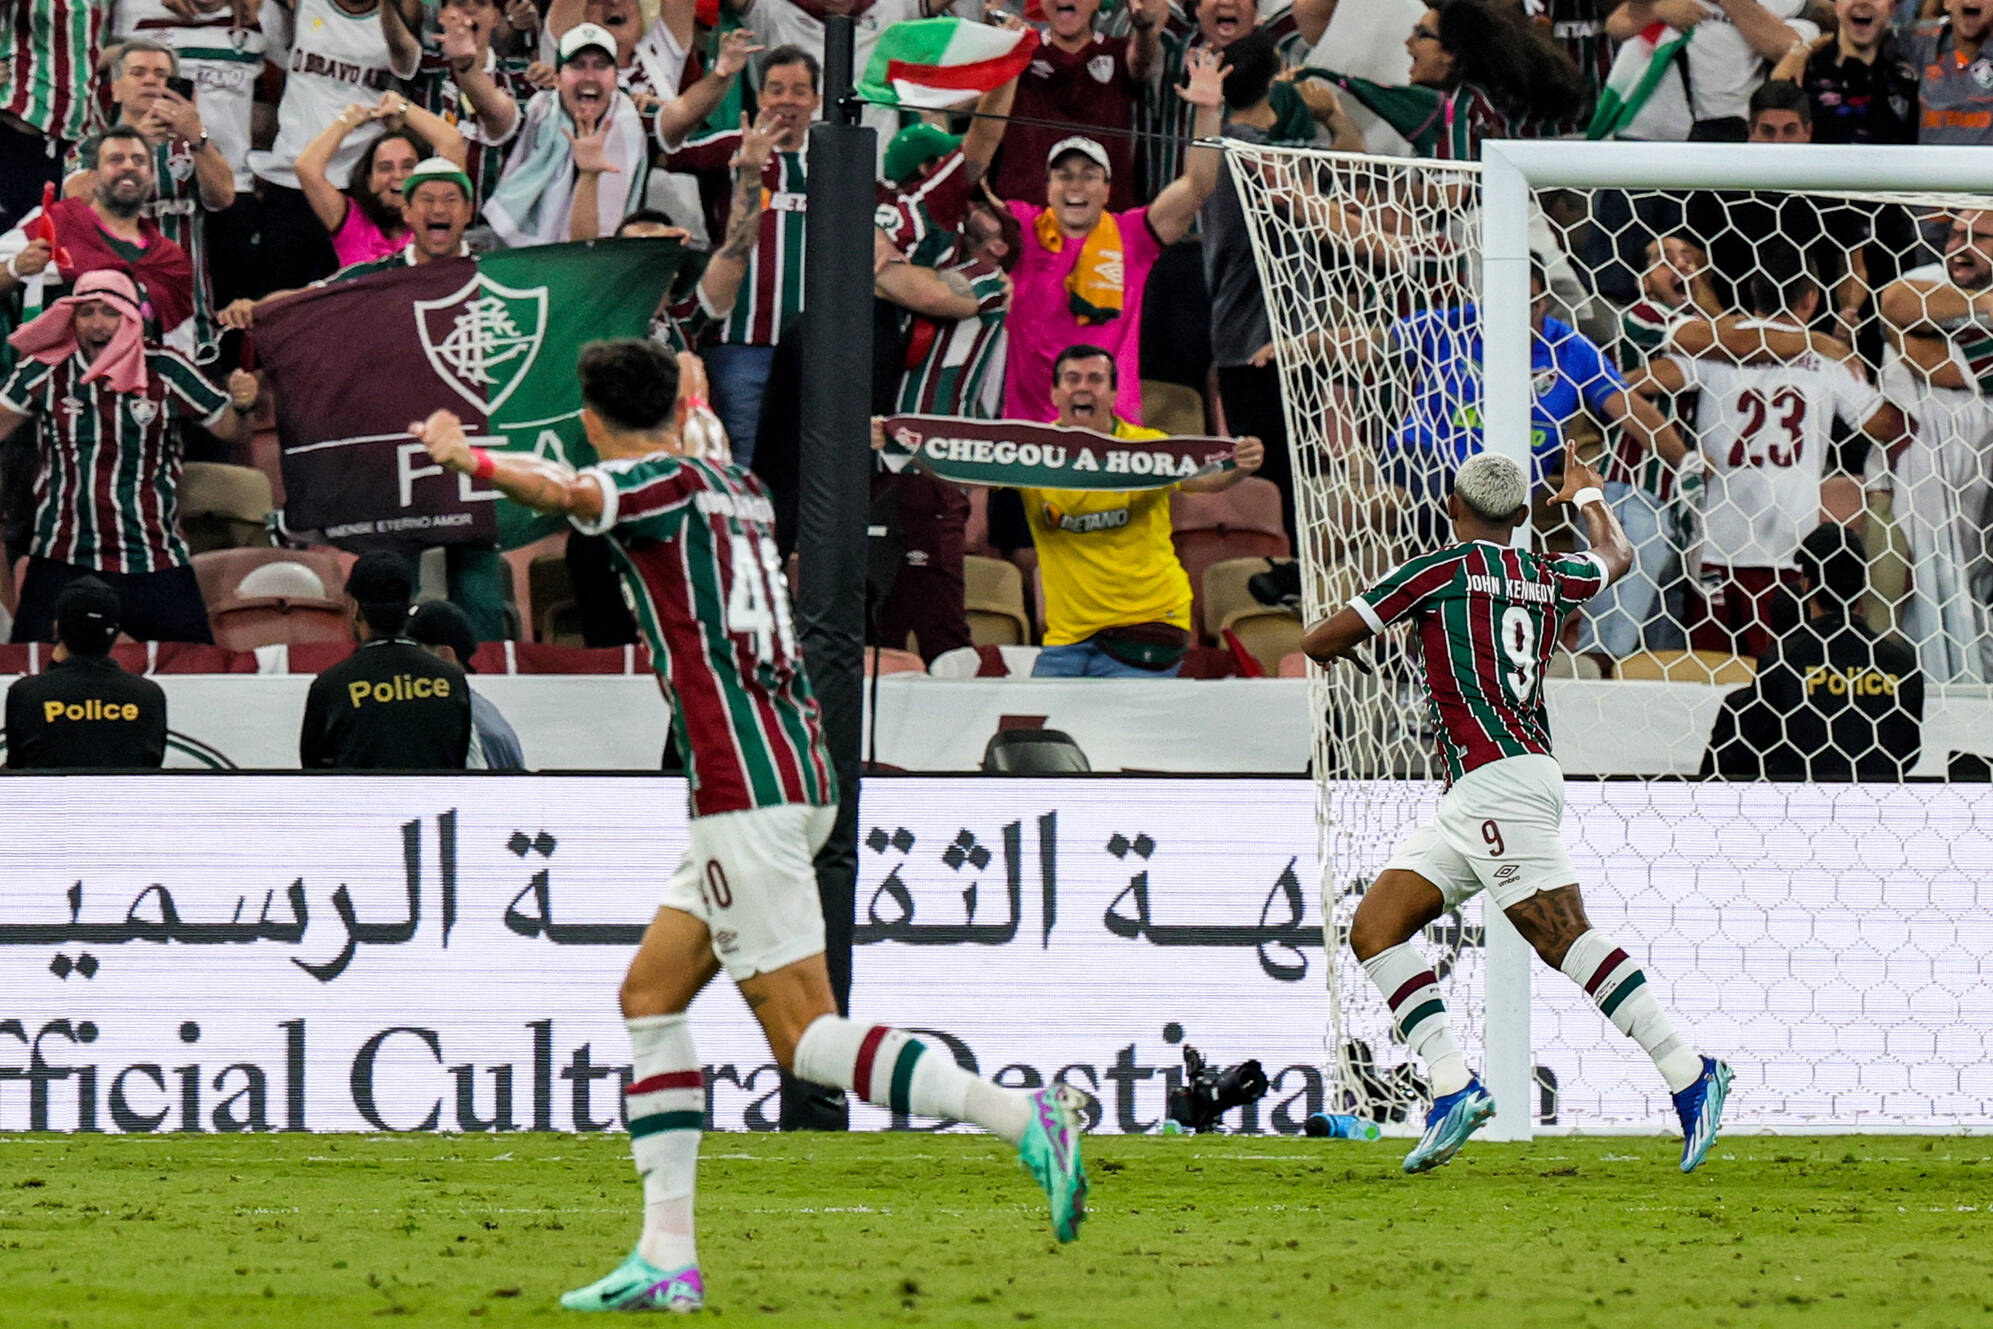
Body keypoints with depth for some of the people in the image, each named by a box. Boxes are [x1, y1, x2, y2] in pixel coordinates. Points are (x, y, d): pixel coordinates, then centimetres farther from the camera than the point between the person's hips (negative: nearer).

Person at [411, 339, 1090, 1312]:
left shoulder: (662, 481, -6)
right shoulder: (736, 486, 17)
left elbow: (562, 495, -27)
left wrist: (467, 457, -11)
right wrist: (693, 403, 59)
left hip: (747, 788, -9)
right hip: (795, 774, 9)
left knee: (803, 1035, -11)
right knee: (650, 993, 12)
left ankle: (1023, 1120, -22)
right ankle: (666, 1258, 8)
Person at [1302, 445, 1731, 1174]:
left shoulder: (1444, 569, -3)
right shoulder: (1547, 577, 16)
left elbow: (1321, 640, 2)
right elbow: (1616, 557, 41)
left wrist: (1337, 647, 26)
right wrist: (1586, 493, 60)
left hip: (1499, 779, -9)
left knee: (1566, 938, -15)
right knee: (1374, 930, 5)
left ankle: (1690, 1077, -19)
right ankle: (1453, 1084, -5)